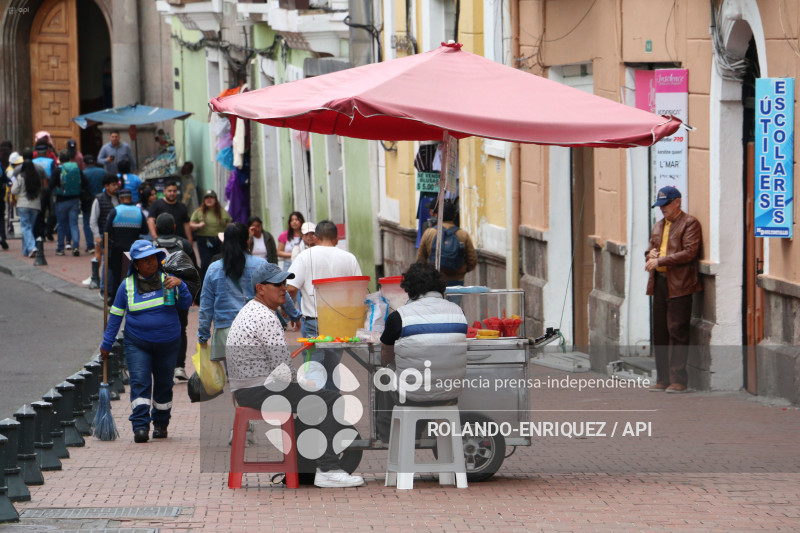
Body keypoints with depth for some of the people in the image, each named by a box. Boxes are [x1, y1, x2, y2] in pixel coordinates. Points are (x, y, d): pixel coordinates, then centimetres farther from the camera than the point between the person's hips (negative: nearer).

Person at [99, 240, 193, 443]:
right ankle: (140, 426, -20)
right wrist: (107, 344, 5)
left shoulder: (167, 280, 1)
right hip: (137, 344, -1)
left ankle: (161, 424, 25)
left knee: (164, 385, 10)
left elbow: (186, 304, -3)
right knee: (139, 383, -15)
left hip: (167, 343, 1)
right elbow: (115, 315, 5)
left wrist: (180, 285, -21)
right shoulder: (127, 286, 0)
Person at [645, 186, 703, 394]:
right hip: (659, 283, 8)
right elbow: (651, 249, 28)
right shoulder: (659, 225, 21)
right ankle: (663, 379, 13)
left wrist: (660, 261, -16)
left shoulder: (690, 223, -4)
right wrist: (650, 255, 2)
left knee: (677, 332, -8)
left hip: (679, 285, -8)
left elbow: (689, 253, -14)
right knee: (659, 333, 7)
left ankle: (678, 380, -4)